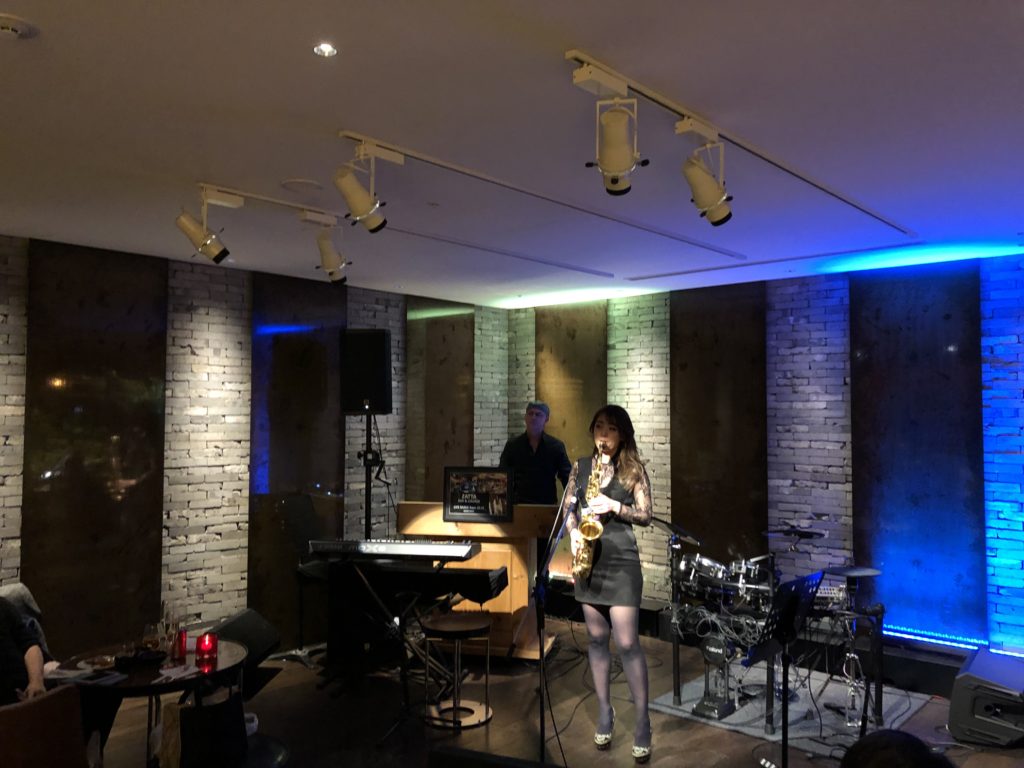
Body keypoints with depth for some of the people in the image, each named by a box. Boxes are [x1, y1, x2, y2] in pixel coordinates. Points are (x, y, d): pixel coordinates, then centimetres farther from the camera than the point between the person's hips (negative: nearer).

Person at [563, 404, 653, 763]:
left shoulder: (634, 469, -2)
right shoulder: (581, 466, 7)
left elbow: (646, 516, -3)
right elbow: (568, 507, 11)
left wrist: (614, 506, -18)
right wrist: (573, 532, -8)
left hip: (620, 559, -3)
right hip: (587, 557, 4)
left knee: (627, 643, -5)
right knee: (596, 638, 11)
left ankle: (643, 721, 7)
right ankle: (604, 712, 25)